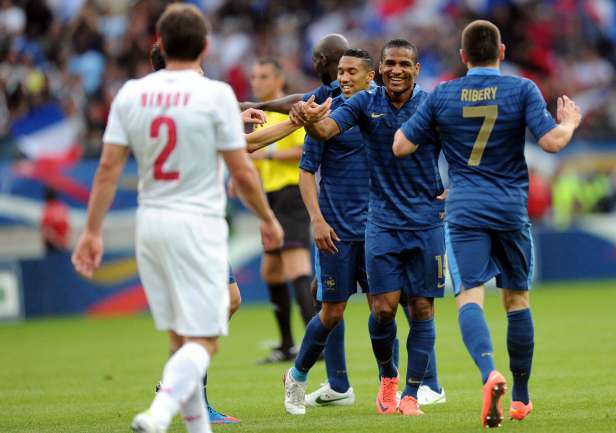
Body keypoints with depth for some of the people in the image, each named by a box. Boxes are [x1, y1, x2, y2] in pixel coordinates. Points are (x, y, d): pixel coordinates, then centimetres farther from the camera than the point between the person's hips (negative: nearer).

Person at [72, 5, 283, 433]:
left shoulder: (131, 93, 3)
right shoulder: (216, 95, -9)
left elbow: (108, 167, 0)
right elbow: (242, 173, -6)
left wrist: (92, 231, 4)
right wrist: (268, 219, 9)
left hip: (150, 222, 5)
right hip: (198, 224, -5)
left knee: (180, 338, 14)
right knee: (203, 340, -5)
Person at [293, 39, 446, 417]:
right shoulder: (366, 103, -2)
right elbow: (327, 129, -17)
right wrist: (311, 119, -39)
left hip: (428, 220, 0)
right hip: (383, 220, 0)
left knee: (422, 308, 0)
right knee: (384, 307, -6)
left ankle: (411, 395, 8)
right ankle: (388, 376, 21)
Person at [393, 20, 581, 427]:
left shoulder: (442, 96, 2)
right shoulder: (522, 90, -3)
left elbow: (401, 146, 4)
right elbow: (552, 141, -11)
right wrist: (570, 122, 10)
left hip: (465, 210, 0)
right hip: (512, 210, 0)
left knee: (470, 297, -8)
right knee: (517, 299, 14)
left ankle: (490, 372, -36)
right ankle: (521, 397, 21)